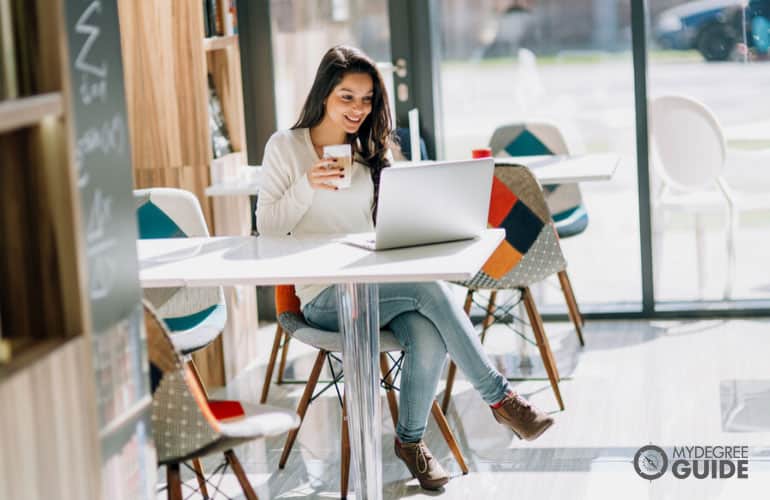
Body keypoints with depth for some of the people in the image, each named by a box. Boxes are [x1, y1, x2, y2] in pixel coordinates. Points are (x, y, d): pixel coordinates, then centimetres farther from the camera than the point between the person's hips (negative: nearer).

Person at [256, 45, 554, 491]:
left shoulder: (371, 151, 18)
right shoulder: (286, 147, 3)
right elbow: (268, 229, -2)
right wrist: (307, 186, -17)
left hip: (382, 284, 4)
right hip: (325, 298, -4)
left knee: (429, 340, -31)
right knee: (429, 287, -32)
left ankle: (411, 440, -7)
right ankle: (500, 397, -24)